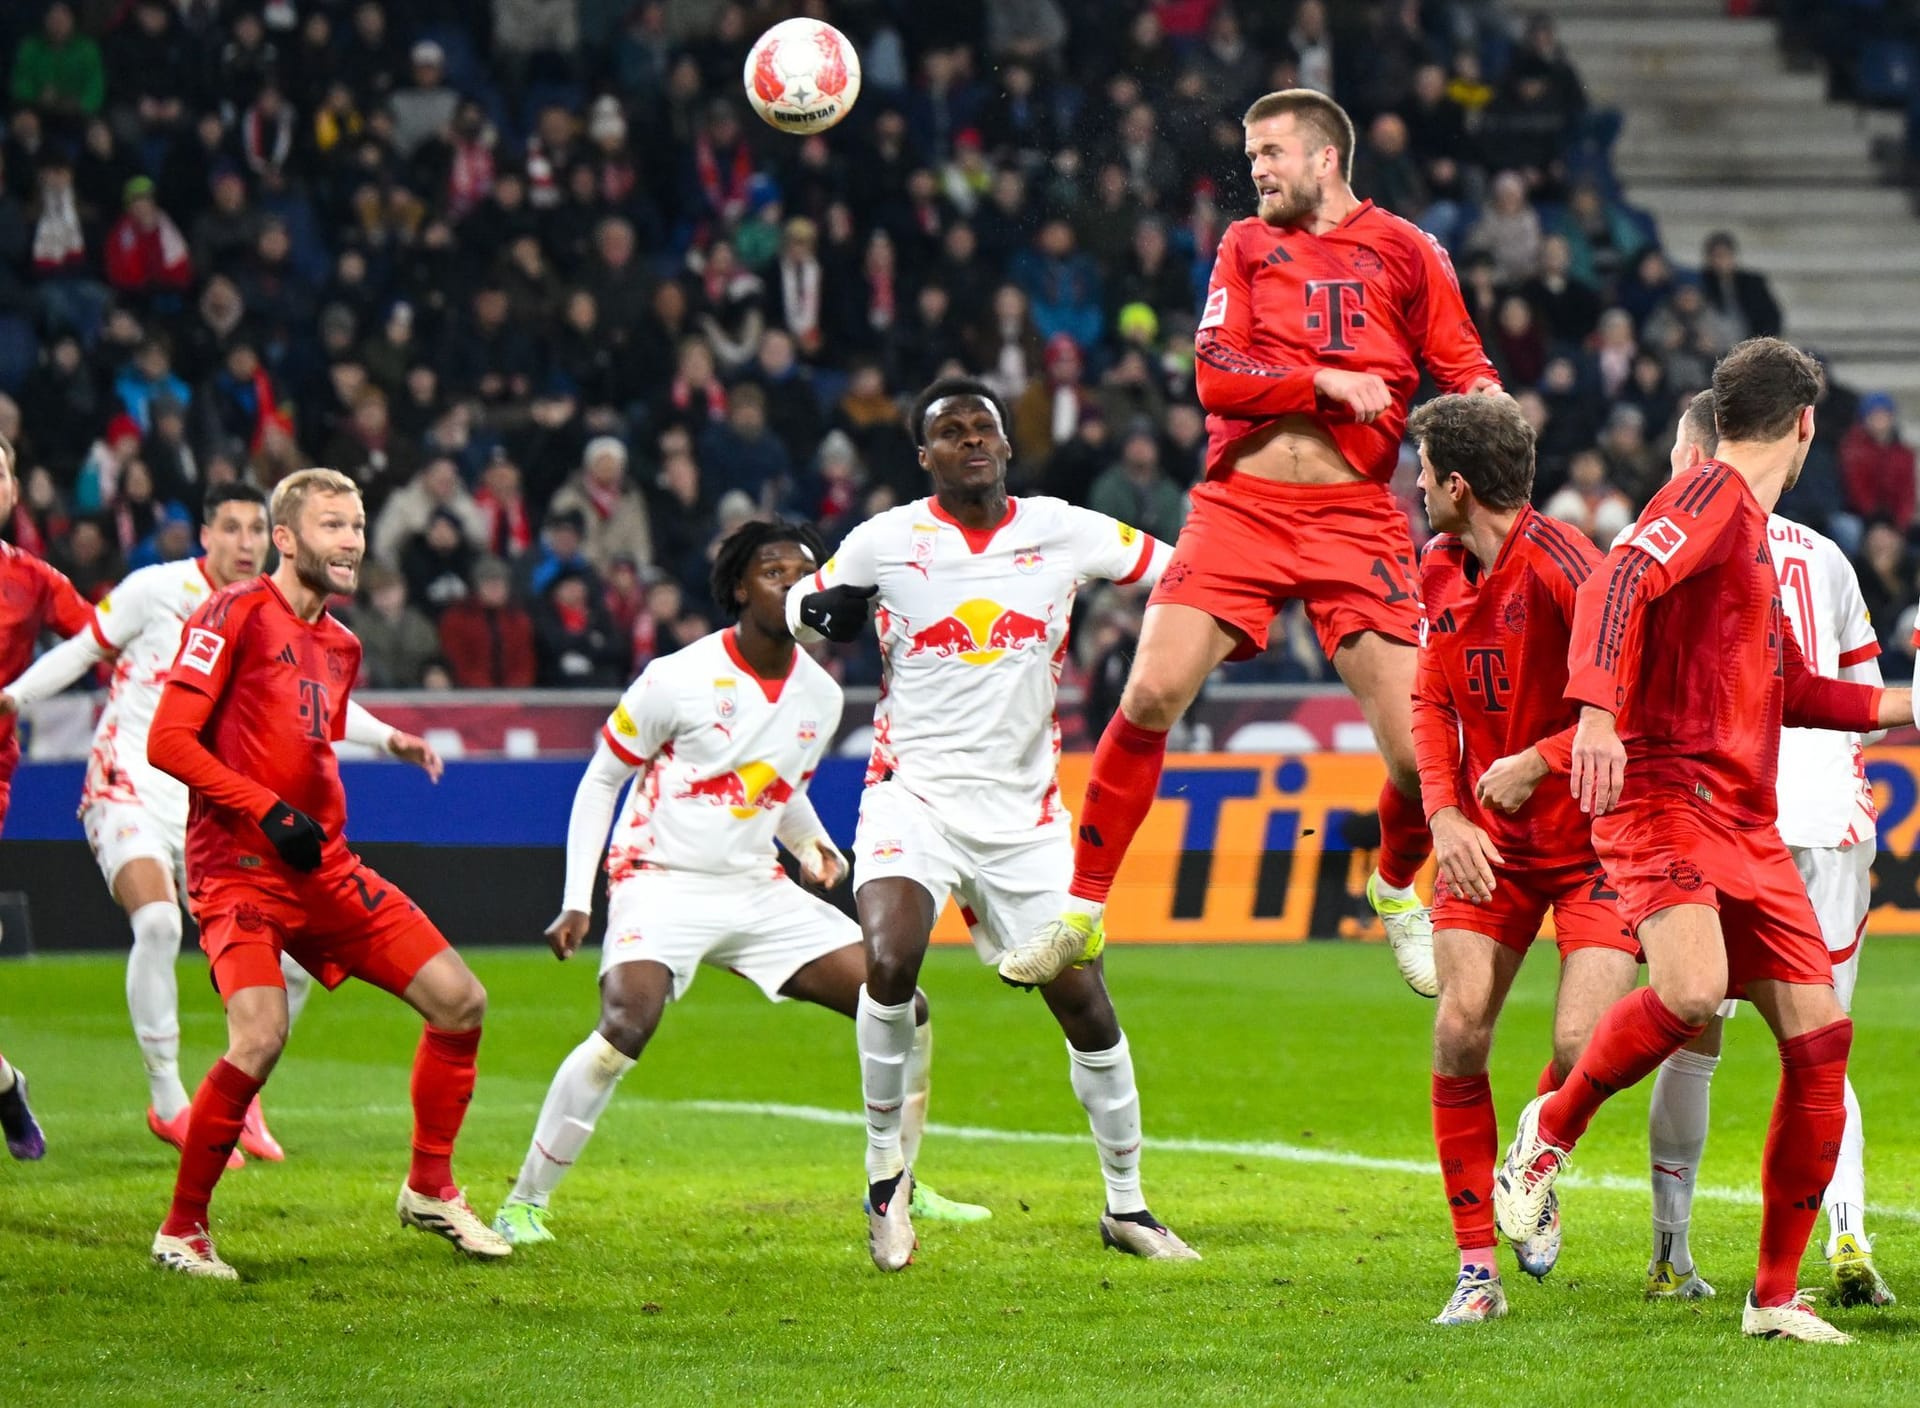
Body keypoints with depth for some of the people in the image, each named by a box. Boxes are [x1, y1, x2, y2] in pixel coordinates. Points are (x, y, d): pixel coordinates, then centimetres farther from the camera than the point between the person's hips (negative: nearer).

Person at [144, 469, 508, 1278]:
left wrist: (324, 829, 12)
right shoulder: (238, 613, -8)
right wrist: (268, 812, -18)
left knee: (459, 1001, 2)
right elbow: (167, 741, -14)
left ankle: (430, 1189, 19)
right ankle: (182, 1231, -9)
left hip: (322, 868, 8)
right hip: (238, 868, -8)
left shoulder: (341, 647, 16)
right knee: (261, 1037, -27)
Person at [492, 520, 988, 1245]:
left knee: (902, 1010, -1)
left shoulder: (820, 695, 6)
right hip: (662, 882, -6)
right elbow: (600, 781, -2)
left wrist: (813, 844, 3)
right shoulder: (677, 680, -11)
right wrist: (576, 901, -9)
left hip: (759, 889, 6)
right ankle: (523, 1203, -20)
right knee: (627, 1027, -31)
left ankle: (897, 1190, 17)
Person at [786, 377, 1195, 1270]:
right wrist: (822, 611, -8)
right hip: (914, 792, -2)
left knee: (1084, 1001, 2)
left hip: (1024, 810, 2)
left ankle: (1125, 1203, 20)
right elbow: (801, 610, 14)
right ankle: (885, 1165, -7)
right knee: (889, 960, -26)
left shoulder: (1062, 532, 2)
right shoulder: (886, 541, -1)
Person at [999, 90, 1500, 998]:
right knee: (1151, 694, -15)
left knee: (1416, 749, -8)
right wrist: (1325, 383, -12)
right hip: (1240, 505, 1)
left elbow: (1467, 372, 10)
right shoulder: (1246, 246, 13)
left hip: (1355, 516, -1)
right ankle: (1082, 912, -3)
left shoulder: (1404, 254, 7)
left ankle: (1397, 889, 25)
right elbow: (1214, 376, 1)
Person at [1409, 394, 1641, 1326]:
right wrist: (1445, 816, -2)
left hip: (1592, 835, -6)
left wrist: (1537, 763, -22)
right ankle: (1477, 1269, 0)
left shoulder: (1558, 564, -20)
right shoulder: (1440, 570, 5)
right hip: (1489, 840, 6)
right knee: (1458, 1032, -8)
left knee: (1582, 1046, -15)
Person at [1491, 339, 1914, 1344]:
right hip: (1666, 794, -9)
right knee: (1692, 989, -31)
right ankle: (1550, 1131, -4)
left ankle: (1776, 1294, 6)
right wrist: (1598, 712, -37)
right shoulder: (1714, 493, -5)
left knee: (1818, 1032, 0)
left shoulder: (1754, 525, 24)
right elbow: (1616, 583, -22)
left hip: (1745, 824, 9)